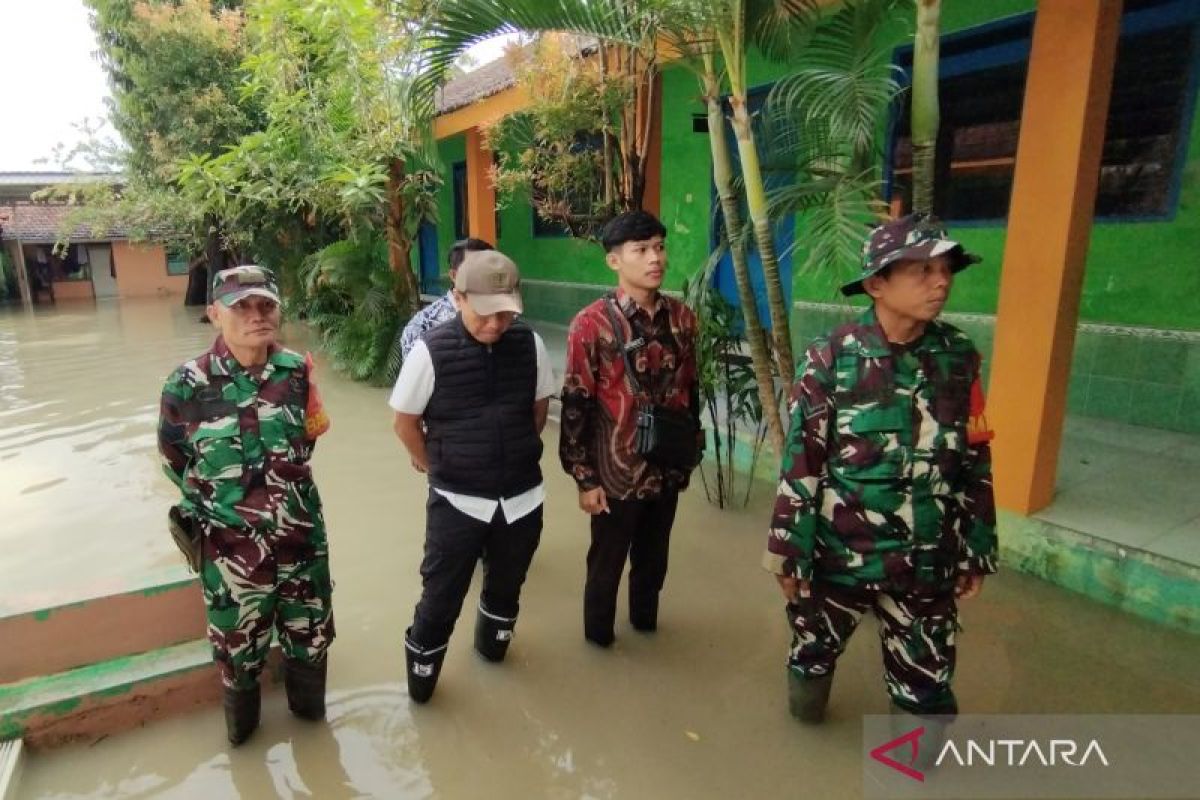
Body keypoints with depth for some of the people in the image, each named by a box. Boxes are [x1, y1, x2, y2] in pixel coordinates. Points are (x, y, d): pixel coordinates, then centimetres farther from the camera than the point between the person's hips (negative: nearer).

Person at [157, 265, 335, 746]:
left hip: (302, 530, 3)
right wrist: (220, 498, 4)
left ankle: (307, 701, 50)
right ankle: (241, 716, 49)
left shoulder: (296, 370, -9)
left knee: (311, 630, 20)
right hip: (232, 542, -2)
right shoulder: (188, 385, -17)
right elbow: (175, 459, 0)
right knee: (238, 641, 19)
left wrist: (286, 483, 0)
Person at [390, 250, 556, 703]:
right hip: (457, 501, -3)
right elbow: (405, 421, -3)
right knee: (441, 597, 9)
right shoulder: (431, 351, -16)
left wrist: (518, 455, 11)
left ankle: (492, 642, 53)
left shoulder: (530, 344, -7)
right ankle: (421, 670, 36)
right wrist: (435, 466, 5)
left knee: (507, 586, 24)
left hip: (523, 497, 4)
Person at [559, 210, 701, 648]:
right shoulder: (591, 324, -15)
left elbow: (691, 389, 9)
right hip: (617, 472, -4)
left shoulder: (682, 316, 0)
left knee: (653, 558, 23)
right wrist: (585, 478, -12)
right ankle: (598, 634, 41)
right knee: (607, 562, 16)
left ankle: (645, 619, 48)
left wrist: (690, 452, 12)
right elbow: (576, 405, -12)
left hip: (667, 469, 4)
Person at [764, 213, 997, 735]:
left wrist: (976, 550, 8)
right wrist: (789, 552, -8)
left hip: (926, 562, 2)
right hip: (836, 552, -2)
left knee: (927, 681, 14)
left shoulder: (959, 358, -3)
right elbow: (801, 461, -11)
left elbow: (976, 463, 5)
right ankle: (807, 702, 53)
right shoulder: (831, 357, -13)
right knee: (813, 651, 20)